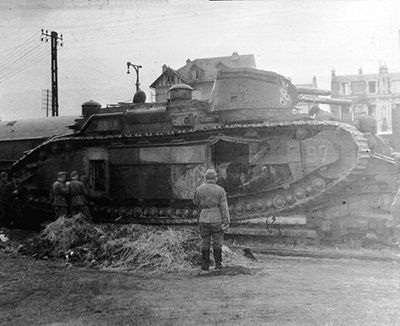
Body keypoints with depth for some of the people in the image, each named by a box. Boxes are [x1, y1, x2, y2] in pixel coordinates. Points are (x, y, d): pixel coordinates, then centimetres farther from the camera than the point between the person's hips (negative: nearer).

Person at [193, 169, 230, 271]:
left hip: (204, 219, 1)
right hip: (217, 220, -1)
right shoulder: (220, 190, -6)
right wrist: (226, 221, -5)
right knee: (217, 242, 8)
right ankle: (218, 263, 12)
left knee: (205, 243, 8)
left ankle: (205, 264, 11)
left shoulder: (199, 189, -4)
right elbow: (224, 207, -8)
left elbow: (196, 202, 13)